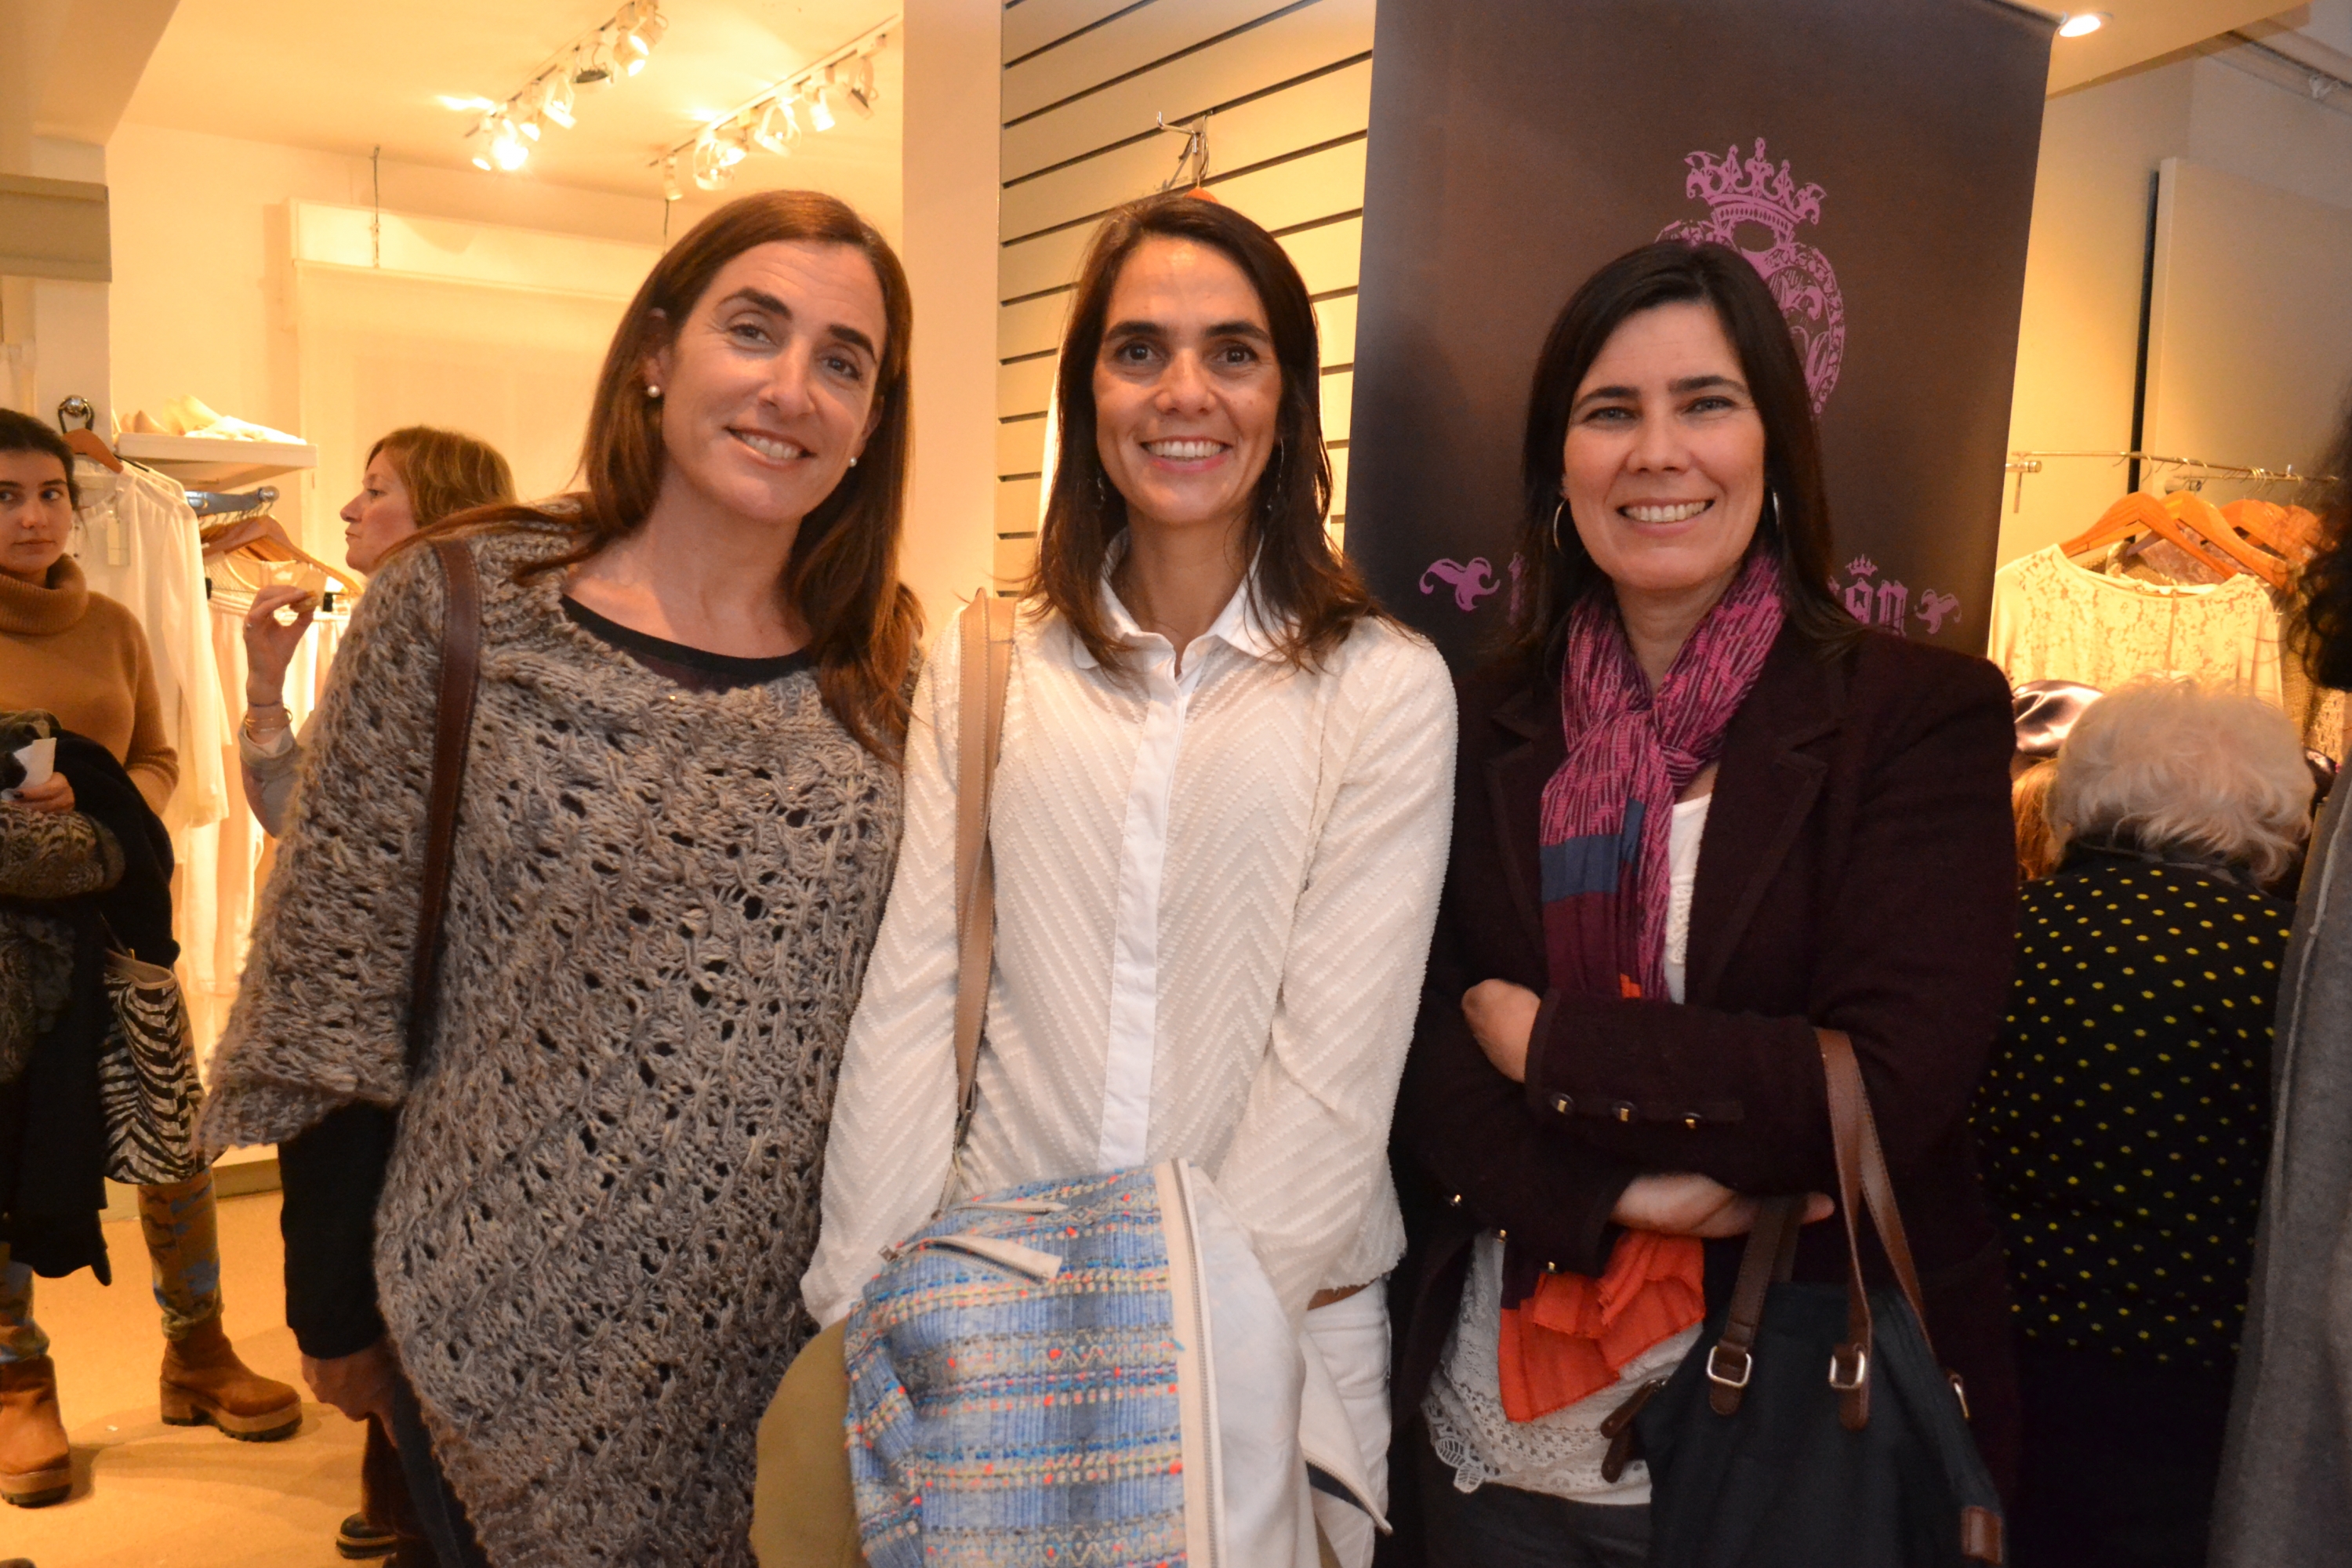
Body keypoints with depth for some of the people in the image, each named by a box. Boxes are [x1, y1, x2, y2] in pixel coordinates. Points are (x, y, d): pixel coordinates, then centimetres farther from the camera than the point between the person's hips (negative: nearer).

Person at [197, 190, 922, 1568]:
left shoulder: (893, 666, -1)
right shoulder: (460, 608, -8)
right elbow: (340, 975, -5)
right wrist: (336, 1314, -1)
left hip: (798, 1336, 3)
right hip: (511, 1326, -2)